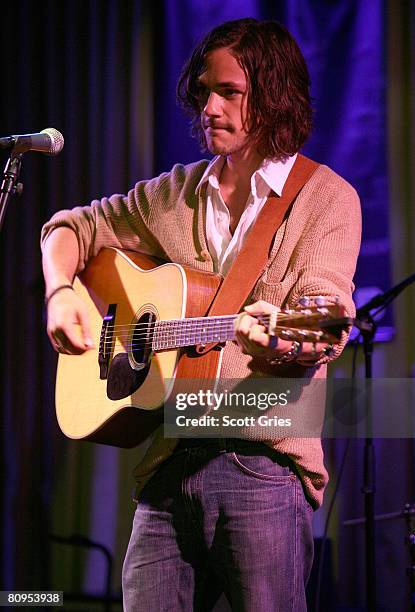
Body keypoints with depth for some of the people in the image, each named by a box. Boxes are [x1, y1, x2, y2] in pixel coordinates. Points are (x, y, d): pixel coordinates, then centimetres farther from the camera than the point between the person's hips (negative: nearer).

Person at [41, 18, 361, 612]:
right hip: (170, 460, 5)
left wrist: (291, 346, -36)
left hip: (263, 456, -4)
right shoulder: (177, 194, 17)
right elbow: (74, 227, 25)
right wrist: (61, 293, 4)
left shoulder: (325, 198, 0)